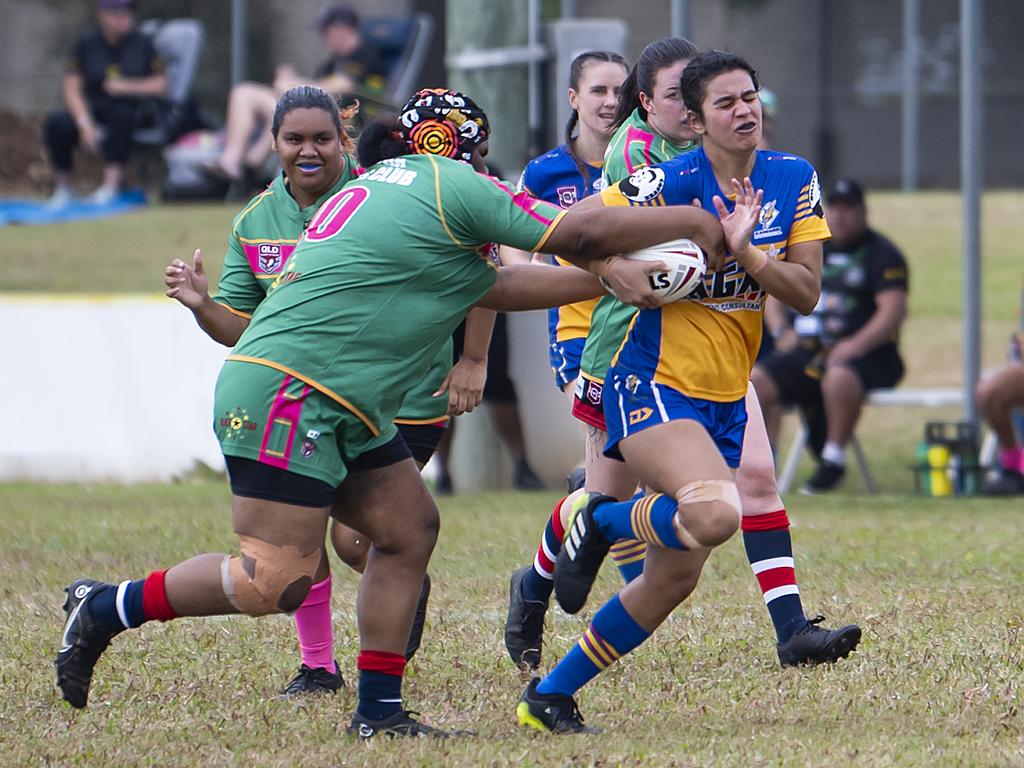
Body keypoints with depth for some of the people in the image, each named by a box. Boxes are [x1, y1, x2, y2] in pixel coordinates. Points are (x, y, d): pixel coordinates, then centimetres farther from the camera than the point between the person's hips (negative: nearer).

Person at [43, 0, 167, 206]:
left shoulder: (141, 43, 3)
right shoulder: (87, 43, 1)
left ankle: (111, 185, -40)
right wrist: (85, 125, -19)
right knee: (56, 124, -28)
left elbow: (160, 85, 2)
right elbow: (72, 90, -5)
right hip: (91, 111, 1)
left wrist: (128, 87, -14)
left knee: (122, 116, -37)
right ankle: (63, 188, -12)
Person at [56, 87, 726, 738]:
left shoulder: (382, 190, 23)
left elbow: (489, 285, 26)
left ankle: (379, 711, 12)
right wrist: (694, 224, 6)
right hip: (287, 393, -11)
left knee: (411, 528, 10)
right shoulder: (449, 185, -6)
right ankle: (105, 610, 0)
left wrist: (601, 278, 22)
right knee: (276, 581, -14)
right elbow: (581, 234, -5)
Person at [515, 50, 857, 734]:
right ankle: (599, 524, -2)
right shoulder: (669, 183, -14)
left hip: (726, 402, 7)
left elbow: (806, 293, -3)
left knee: (674, 579, 6)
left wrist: (742, 249, -17)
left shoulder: (795, 180, 2)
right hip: (654, 388, -6)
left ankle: (550, 697, 20)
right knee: (715, 514, -33)